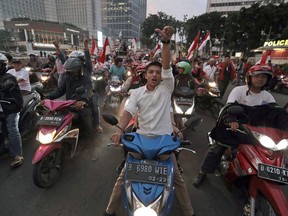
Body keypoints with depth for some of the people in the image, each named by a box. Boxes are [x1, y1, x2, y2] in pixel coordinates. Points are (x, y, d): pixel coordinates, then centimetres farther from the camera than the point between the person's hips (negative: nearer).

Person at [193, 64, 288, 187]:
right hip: (234, 125, -5)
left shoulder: (268, 97, 5)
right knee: (217, 148, -15)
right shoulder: (239, 90, -8)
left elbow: (277, 113, -6)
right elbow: (229, 107, -23)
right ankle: (203, 172, -1)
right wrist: (231, 120, -44)